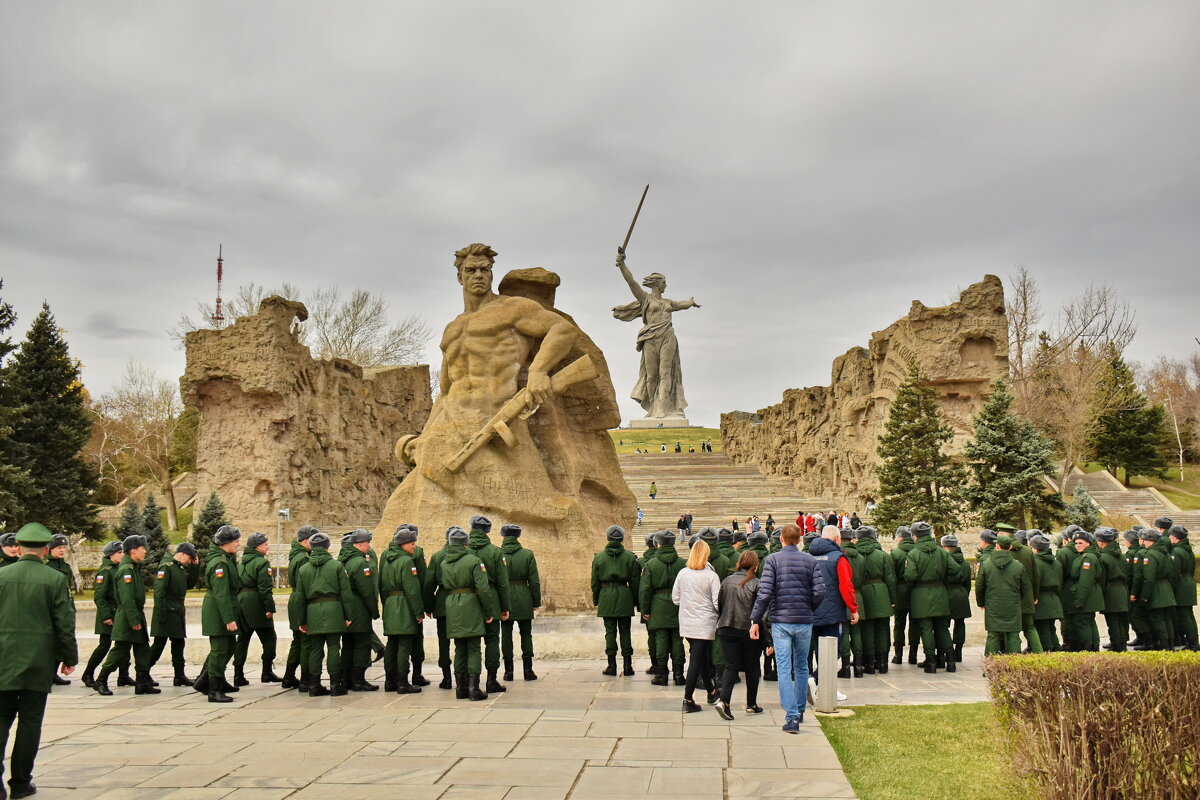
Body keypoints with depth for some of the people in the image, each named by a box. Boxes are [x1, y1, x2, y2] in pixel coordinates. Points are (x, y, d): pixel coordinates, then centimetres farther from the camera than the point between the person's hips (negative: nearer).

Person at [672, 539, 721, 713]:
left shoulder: (682, 574, -1)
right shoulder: (711, 576, -12)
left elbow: (675, 598, 5)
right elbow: (717, 602, -11)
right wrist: (722, 616, 7)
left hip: (686, 624, 4)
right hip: (705, 624, -4)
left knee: (701, 657, 20)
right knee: (696, 659, -1)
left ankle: (711, 691, 34)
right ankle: (688, 700, -2)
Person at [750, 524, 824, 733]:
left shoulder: (773, 560, -5)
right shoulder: (810, 561, 2)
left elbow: (764, 592, -11)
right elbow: (819, 592, -4)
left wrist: (755, 620, -6)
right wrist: (808, 610, 14)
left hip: (780, 621, -2)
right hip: (804, 622, 3)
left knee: (784, 670, -1)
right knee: (801, 666, 18)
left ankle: (792, 717, -8)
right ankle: (799, 711, 29)